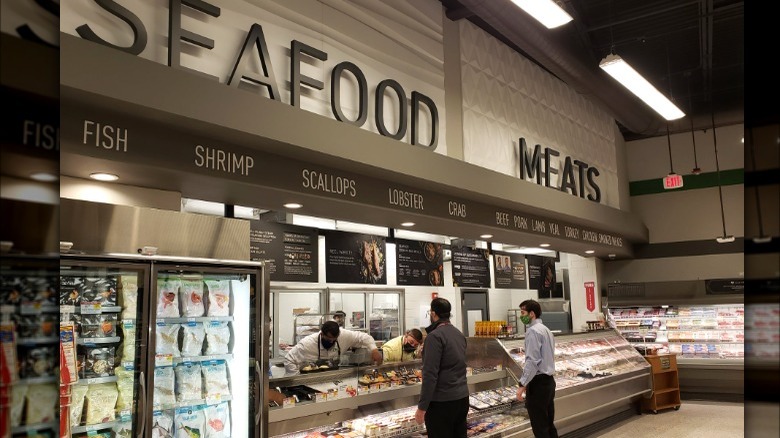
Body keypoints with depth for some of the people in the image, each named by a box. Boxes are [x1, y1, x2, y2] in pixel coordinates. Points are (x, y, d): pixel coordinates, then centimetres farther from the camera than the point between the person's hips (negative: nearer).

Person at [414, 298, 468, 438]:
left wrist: (422, 407, -16)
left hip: (442, 401, -8)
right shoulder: (459, 334, 10)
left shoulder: (435, 336, -15)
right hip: (463, 397, 8)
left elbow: (430, 374, -20)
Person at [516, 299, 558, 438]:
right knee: (549, 424, 14)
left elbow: (532, 361, -22)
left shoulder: (533, 331, -15)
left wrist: (523, 384, -20)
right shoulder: (545, 329, 14)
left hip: (538, 383, -9)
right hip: (549, 380, 9)